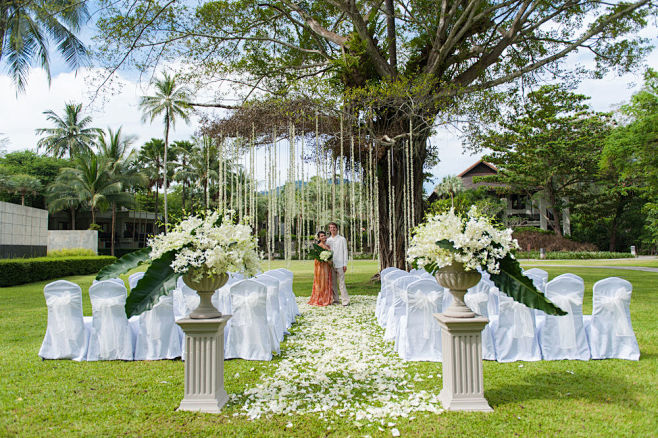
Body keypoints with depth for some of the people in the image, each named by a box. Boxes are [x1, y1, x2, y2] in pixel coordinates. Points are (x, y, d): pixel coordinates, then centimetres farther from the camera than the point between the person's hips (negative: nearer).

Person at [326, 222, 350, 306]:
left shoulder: (342, 239, 4)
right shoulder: (328, 240, 14)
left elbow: (345, 251, 1)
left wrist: (345, 264, -5)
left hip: (340, 264, -4)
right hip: (331, 264, 4)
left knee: (341, 283, -8)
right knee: (333, 283, 5)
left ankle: (345, 300, -6)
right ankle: (335, 300, 12)